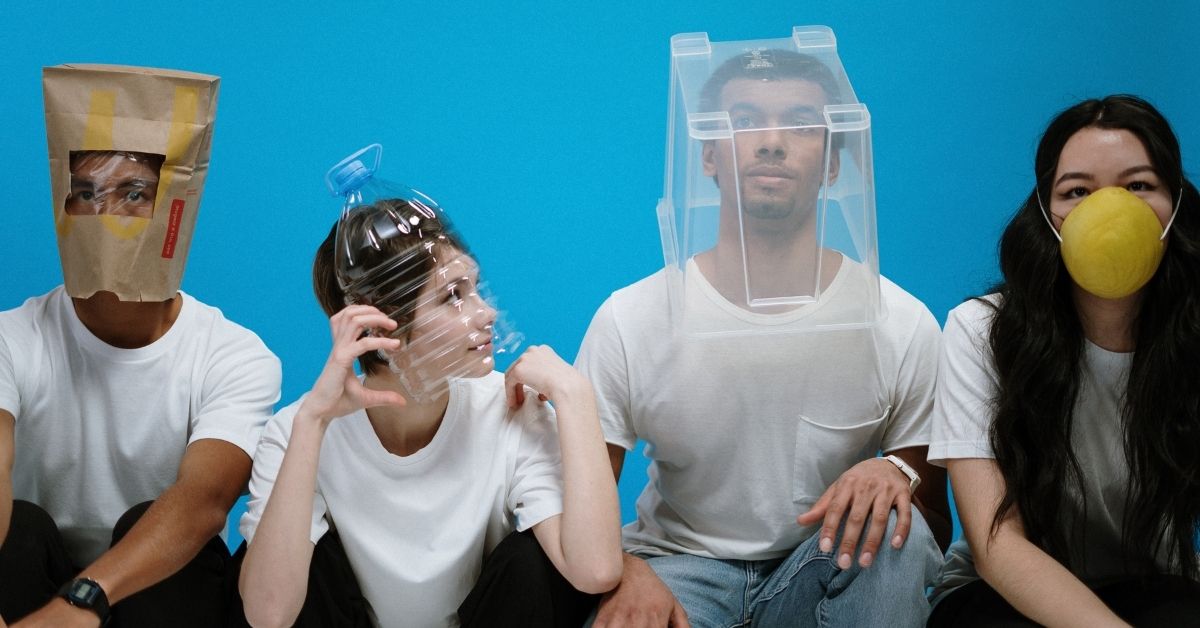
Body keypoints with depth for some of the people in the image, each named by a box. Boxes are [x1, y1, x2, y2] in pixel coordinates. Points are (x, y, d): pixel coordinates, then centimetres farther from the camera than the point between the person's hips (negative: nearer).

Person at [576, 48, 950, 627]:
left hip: (827, 575, 2)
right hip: (680, 565, -1)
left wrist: (899, 474, -25)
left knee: (892, 527, -31)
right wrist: (623, 573, -27)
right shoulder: (628, 320, -9)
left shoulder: (904, 325, -8)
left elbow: (934, 529, -2)